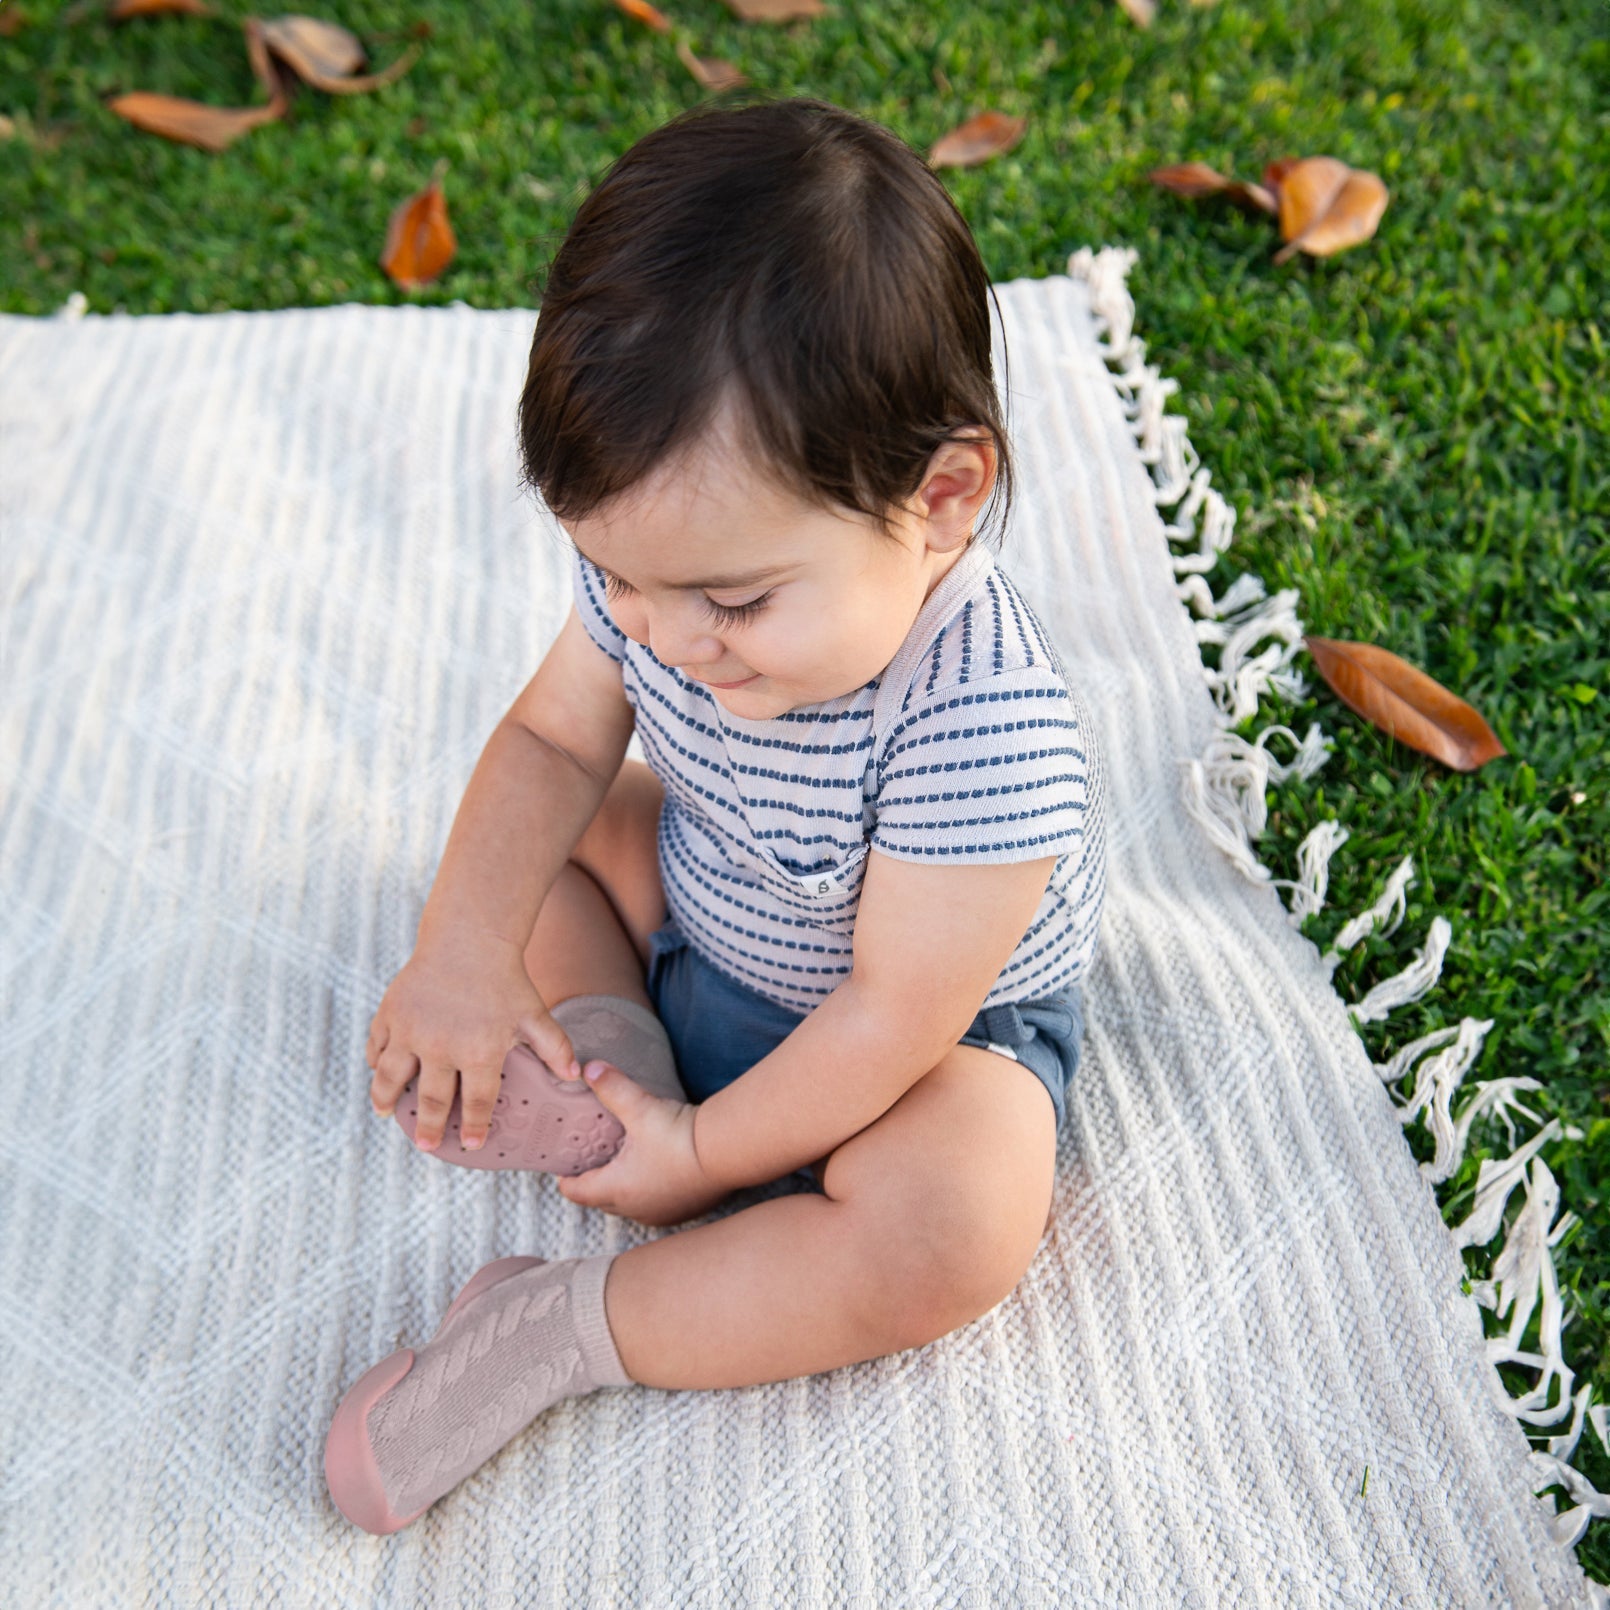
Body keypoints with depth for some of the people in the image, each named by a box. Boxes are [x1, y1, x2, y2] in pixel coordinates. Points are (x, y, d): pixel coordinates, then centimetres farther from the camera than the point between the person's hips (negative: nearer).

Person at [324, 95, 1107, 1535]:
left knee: (955, 1230, -33)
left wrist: (703, 1156, -20)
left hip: (941, 1031, -6)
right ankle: (605, 1040, -14)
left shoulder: (988, 733, -39)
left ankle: (564, 1327, -21)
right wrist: (464, 954, -19)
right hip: (696, 929, 6)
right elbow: (553, 739, -5)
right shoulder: (662, 573, -19)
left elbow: (892, 1020, -30)